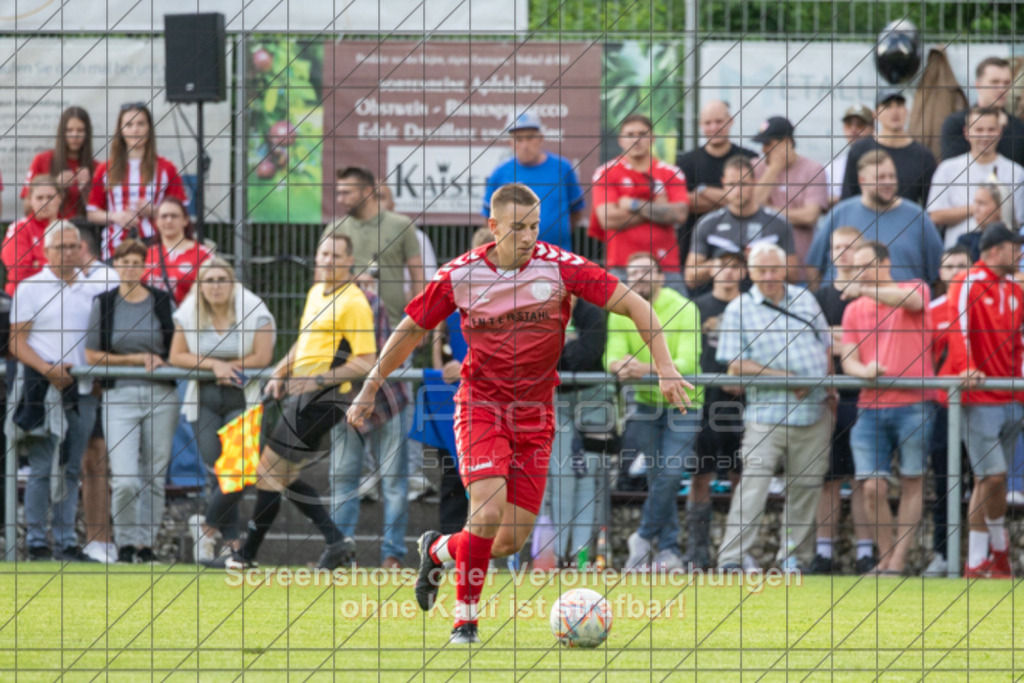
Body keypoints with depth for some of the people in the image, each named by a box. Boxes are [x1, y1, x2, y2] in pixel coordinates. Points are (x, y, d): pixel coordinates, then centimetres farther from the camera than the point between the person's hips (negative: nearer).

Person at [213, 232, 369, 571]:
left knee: (270, 472, -6)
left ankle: (247, 554, 3)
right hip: (300, 396, 9)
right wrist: (280, 375, 16)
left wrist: (320, 379, -23)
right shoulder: (316, 292, 14)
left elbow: (366, 361, -17)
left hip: (321, 400, -9)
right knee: (285, 476, 11)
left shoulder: (354, 302, -13)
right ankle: (335, 540, 13)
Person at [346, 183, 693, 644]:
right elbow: (411, 330, 7)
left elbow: (634, 305, -8)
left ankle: (438, 550, 31)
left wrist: (665, 366, -18)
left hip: (535, 415, 2)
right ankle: (465, 620, -7)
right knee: (489, 512, -24)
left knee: (511, 540, -1)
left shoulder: (558, 266, -10)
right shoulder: (460, 276, -8)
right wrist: (370, 390, 11)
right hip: (481, 404, -2)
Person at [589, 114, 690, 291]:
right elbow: (608, 219, -8)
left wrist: (634, 205, -4)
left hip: (666, 267, 2)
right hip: (622, 268, -2)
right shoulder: (606, 174, 5)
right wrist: (657, 209, -1)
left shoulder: (671, 173, 11)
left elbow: (680, 213, -4)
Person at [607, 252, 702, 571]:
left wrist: (647, 369, -39)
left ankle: (644, 538, 1)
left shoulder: (684, 310, -12)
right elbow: (613, 356, -12)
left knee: (670, 475, -14)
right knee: (658, 478, 3)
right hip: (645, 403, 3)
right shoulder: (621, 313, -1)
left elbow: (688, 363, -23)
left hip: (682, 404, -3)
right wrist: (620, 367, -37)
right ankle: (669, 550, 9)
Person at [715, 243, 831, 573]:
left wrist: (826, 381, 6)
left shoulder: (805, 299, 13)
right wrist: (782, 377, -15)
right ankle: (733, 555, -14)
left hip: (814, 410, 4)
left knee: (806, 484, 6)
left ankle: (794, 555, 16)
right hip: (767, 411, -4)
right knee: (755, 480, -14)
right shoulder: (739, 310, 0)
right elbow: (736, 364, -7)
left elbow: (826, 344, 20)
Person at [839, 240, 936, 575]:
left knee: (912, 483, 0)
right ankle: (885, 557, 10)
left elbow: (911, 300, -23)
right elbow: (848, 360, 7)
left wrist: (866, 291, -29)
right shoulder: (854, 310, 14)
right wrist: (864, 370, -15)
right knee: (872, 487, -6)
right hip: (871, 407, 3)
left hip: (913, 405, -3)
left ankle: (898, 560, 6)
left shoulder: (916, 289, 3)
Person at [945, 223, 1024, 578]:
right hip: (980, 399, -6)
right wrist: (966, 369, -31)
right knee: (994, 476, -12)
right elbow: (959, 328, -19)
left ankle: (977, 563, 15)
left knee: (987, 480, 10)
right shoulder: (967, 285, -7)